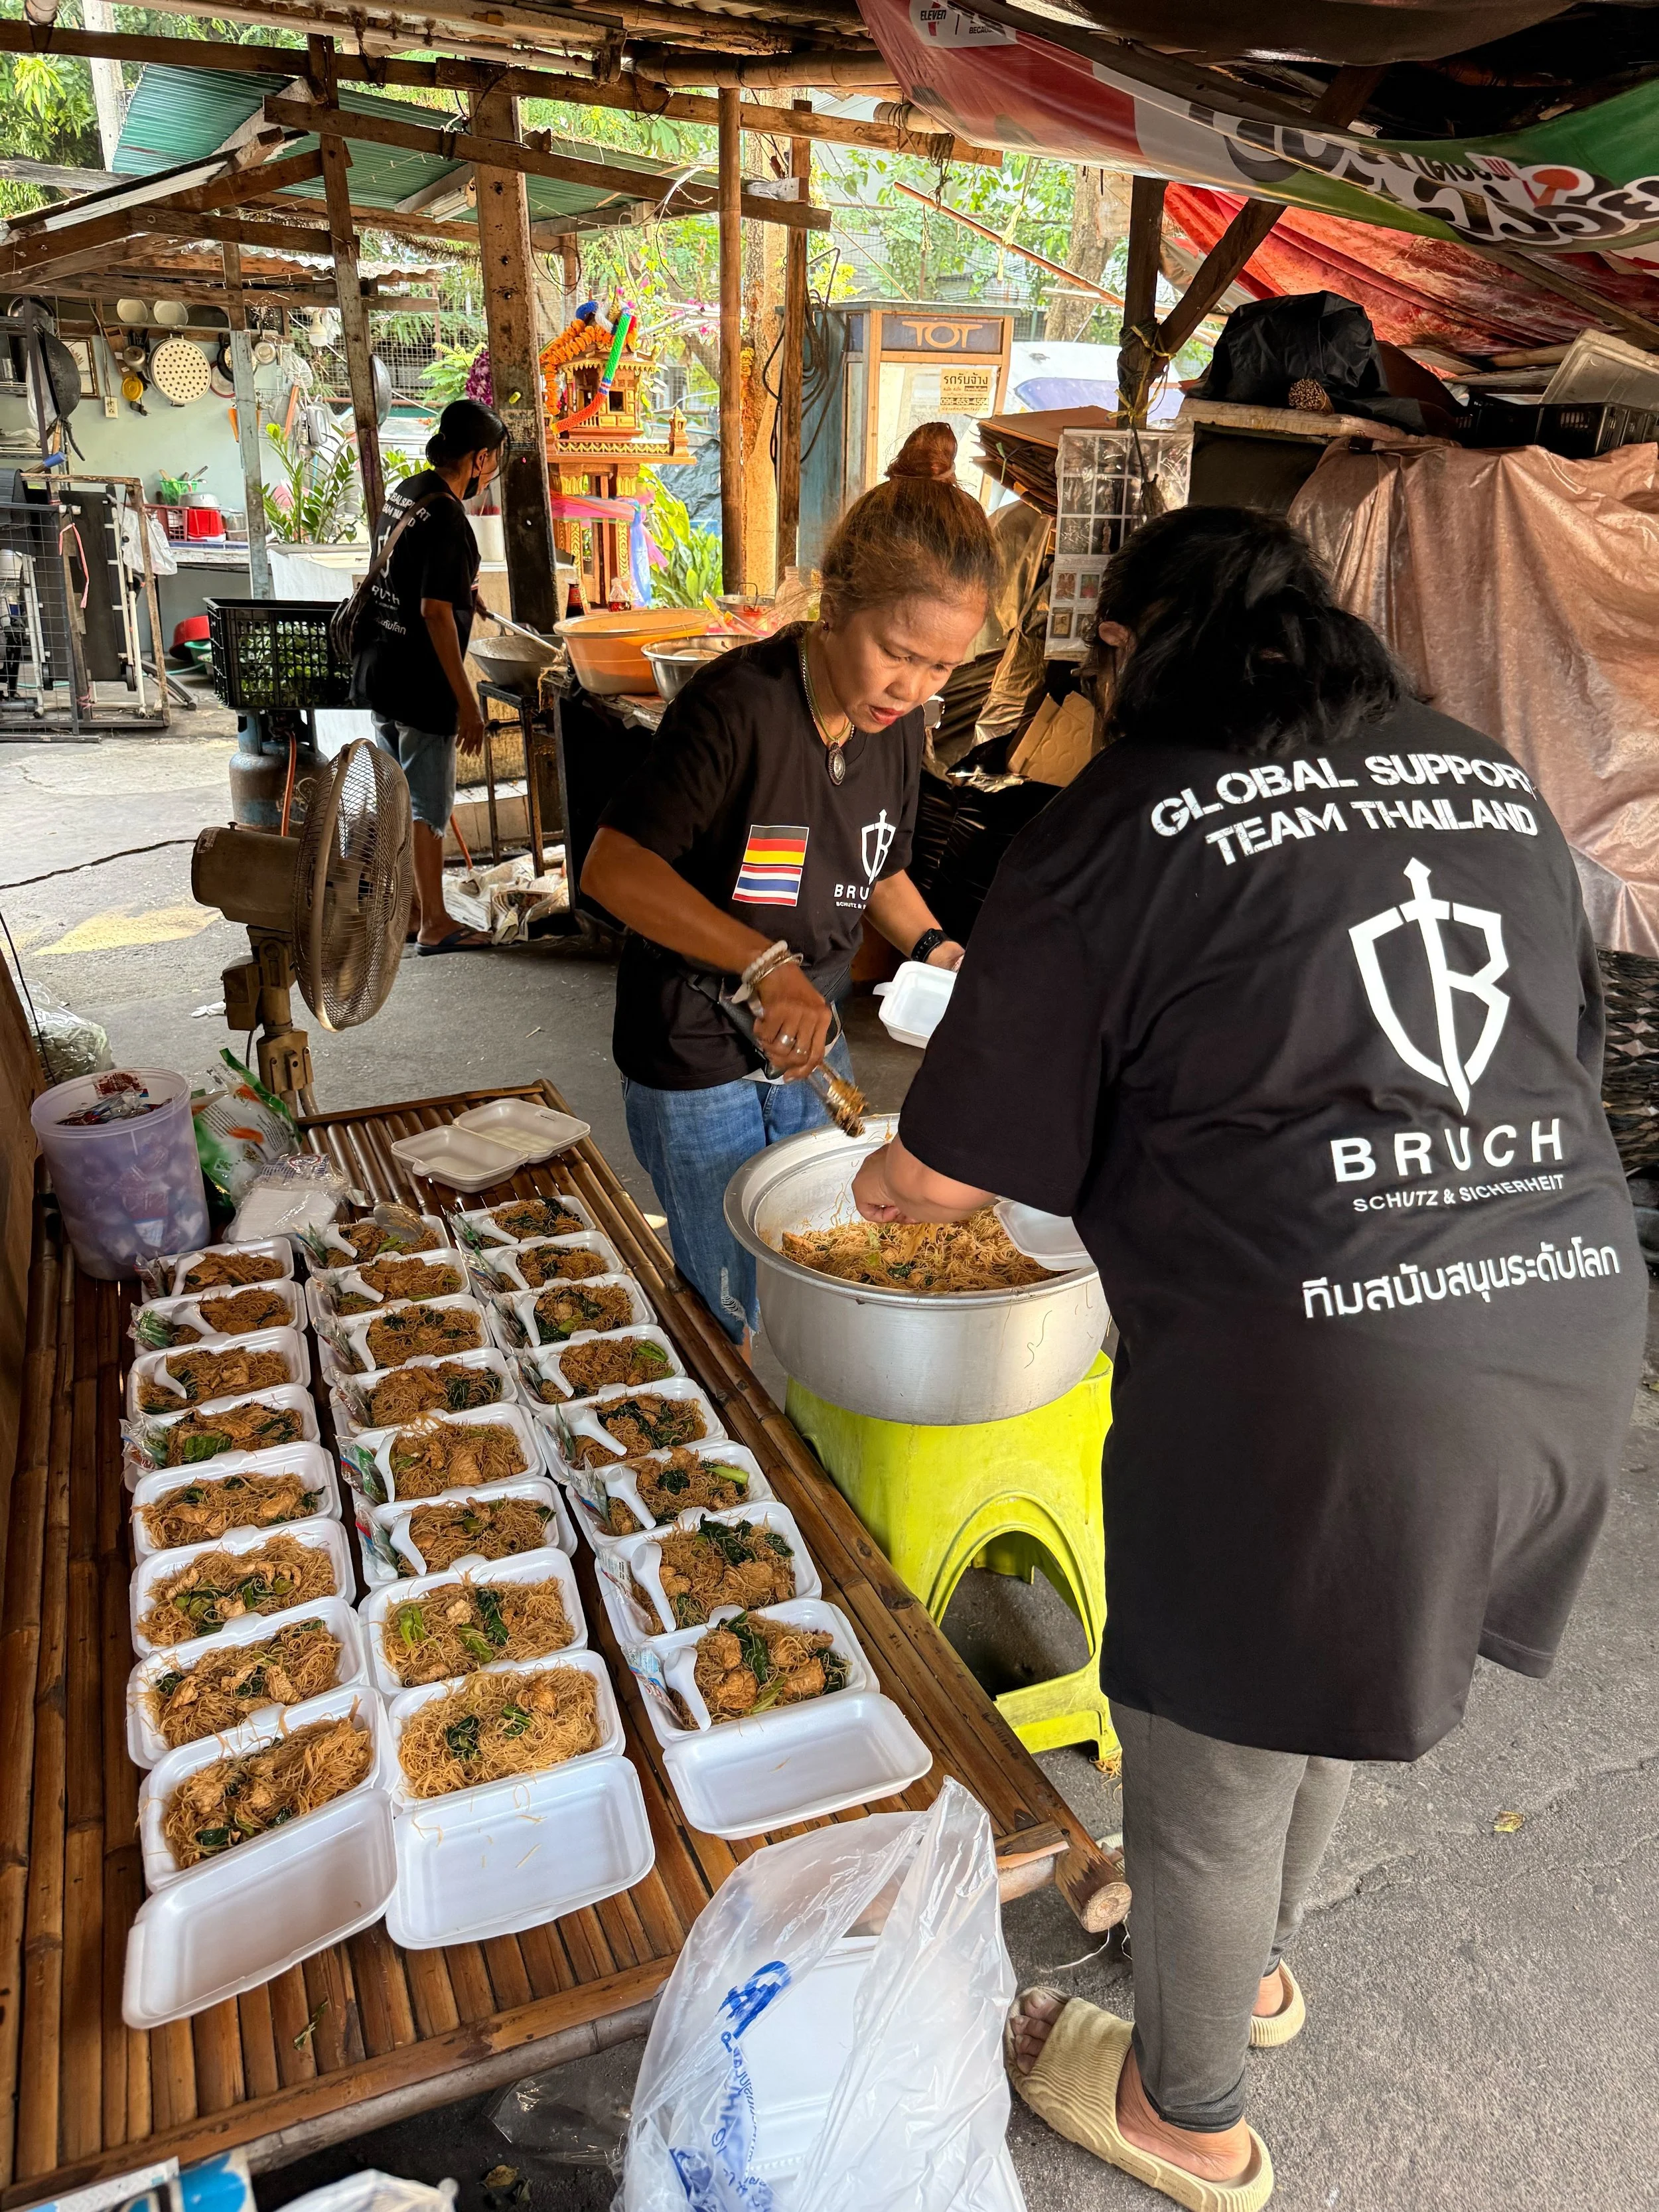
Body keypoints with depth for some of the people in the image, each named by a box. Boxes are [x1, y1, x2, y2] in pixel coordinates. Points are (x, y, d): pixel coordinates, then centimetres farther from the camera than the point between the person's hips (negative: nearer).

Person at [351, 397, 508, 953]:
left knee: (399, 798, 16)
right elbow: (434, 612, -23)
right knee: (428, 805, 0)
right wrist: (467, 702, -21)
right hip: (417, 682, -9)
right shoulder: (447, 518, -18)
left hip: (375, 672, 9)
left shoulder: (403, 492, 10)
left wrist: (462, 592, 23)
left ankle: (407, 910, 25)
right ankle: (434, 924, 8)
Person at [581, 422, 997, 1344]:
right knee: (745, 1321, 6)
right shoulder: (740, 704, -24)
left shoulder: (898, 726, -2)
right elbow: (614, 866, -27)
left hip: (811, 1050, 7)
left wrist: (932, 945, -5)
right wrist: (766, 963, -37)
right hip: (697, 1061, -7)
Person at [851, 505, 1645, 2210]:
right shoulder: (1492, 787, 10)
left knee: (1213, 1753, 18)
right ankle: (1256, 1957, 57)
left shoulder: (1121, 826, -8)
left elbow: (955, 1170, -7)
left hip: (1314, 1363, -7)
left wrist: (882, 1185, 16)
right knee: (1315, 1679, 30)